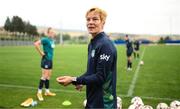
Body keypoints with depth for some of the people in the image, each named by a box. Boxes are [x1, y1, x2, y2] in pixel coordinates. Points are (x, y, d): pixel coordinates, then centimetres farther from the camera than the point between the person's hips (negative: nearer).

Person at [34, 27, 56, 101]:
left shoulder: (52, 40, 10)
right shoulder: (46, 40, -15)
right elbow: (36, 44, -27)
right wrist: (41, 53, -20)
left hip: (50, 60, 8)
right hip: (46, 59, -8)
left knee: (48, 76, 14)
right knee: (44, 76, -6)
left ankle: (47, 91, 25)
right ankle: (39, 92, 5)